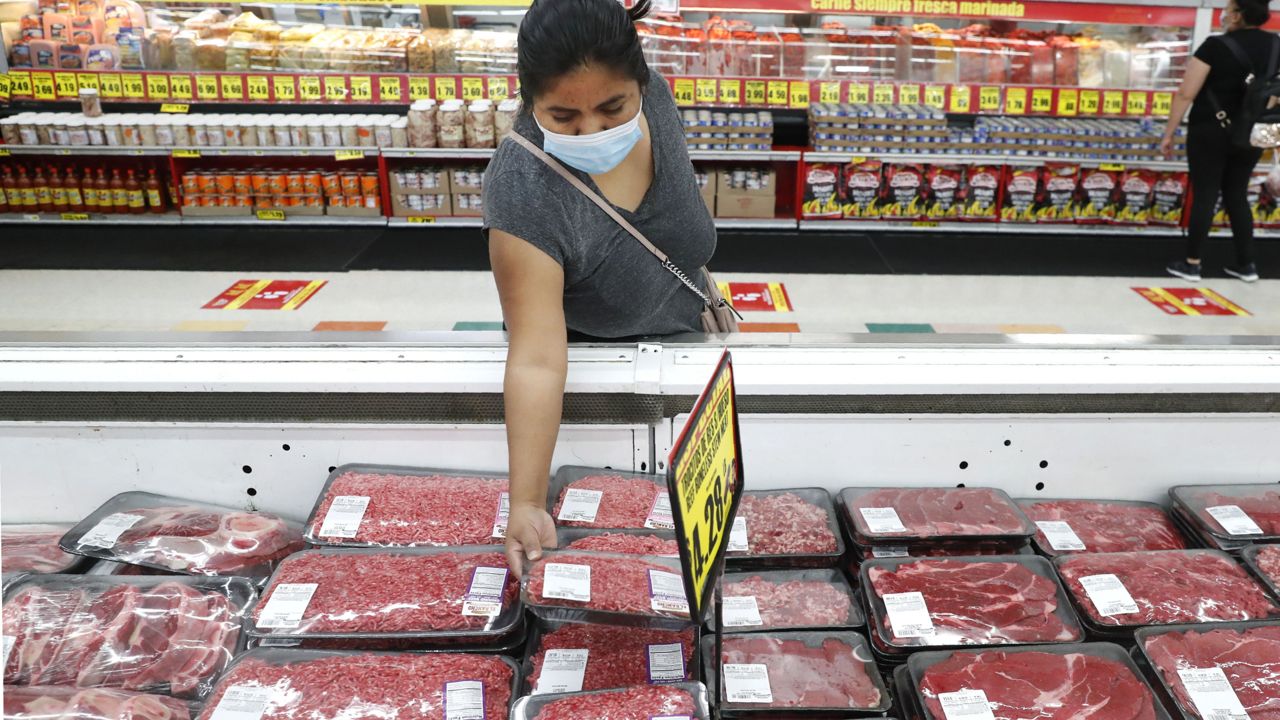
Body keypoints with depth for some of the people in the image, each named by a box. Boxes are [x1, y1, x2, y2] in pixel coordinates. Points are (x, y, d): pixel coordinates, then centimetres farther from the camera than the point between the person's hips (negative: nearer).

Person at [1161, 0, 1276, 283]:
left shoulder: (1216, 46, -14)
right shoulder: (1274, 45, 3)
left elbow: (1186, 94, -14)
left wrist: (1169, 133, -7)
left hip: (1210, 133, -5)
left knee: (1204, 197, 3)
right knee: (1237, 196, 15)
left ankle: (1191, 264, 10)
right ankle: (1246, 264, 18)